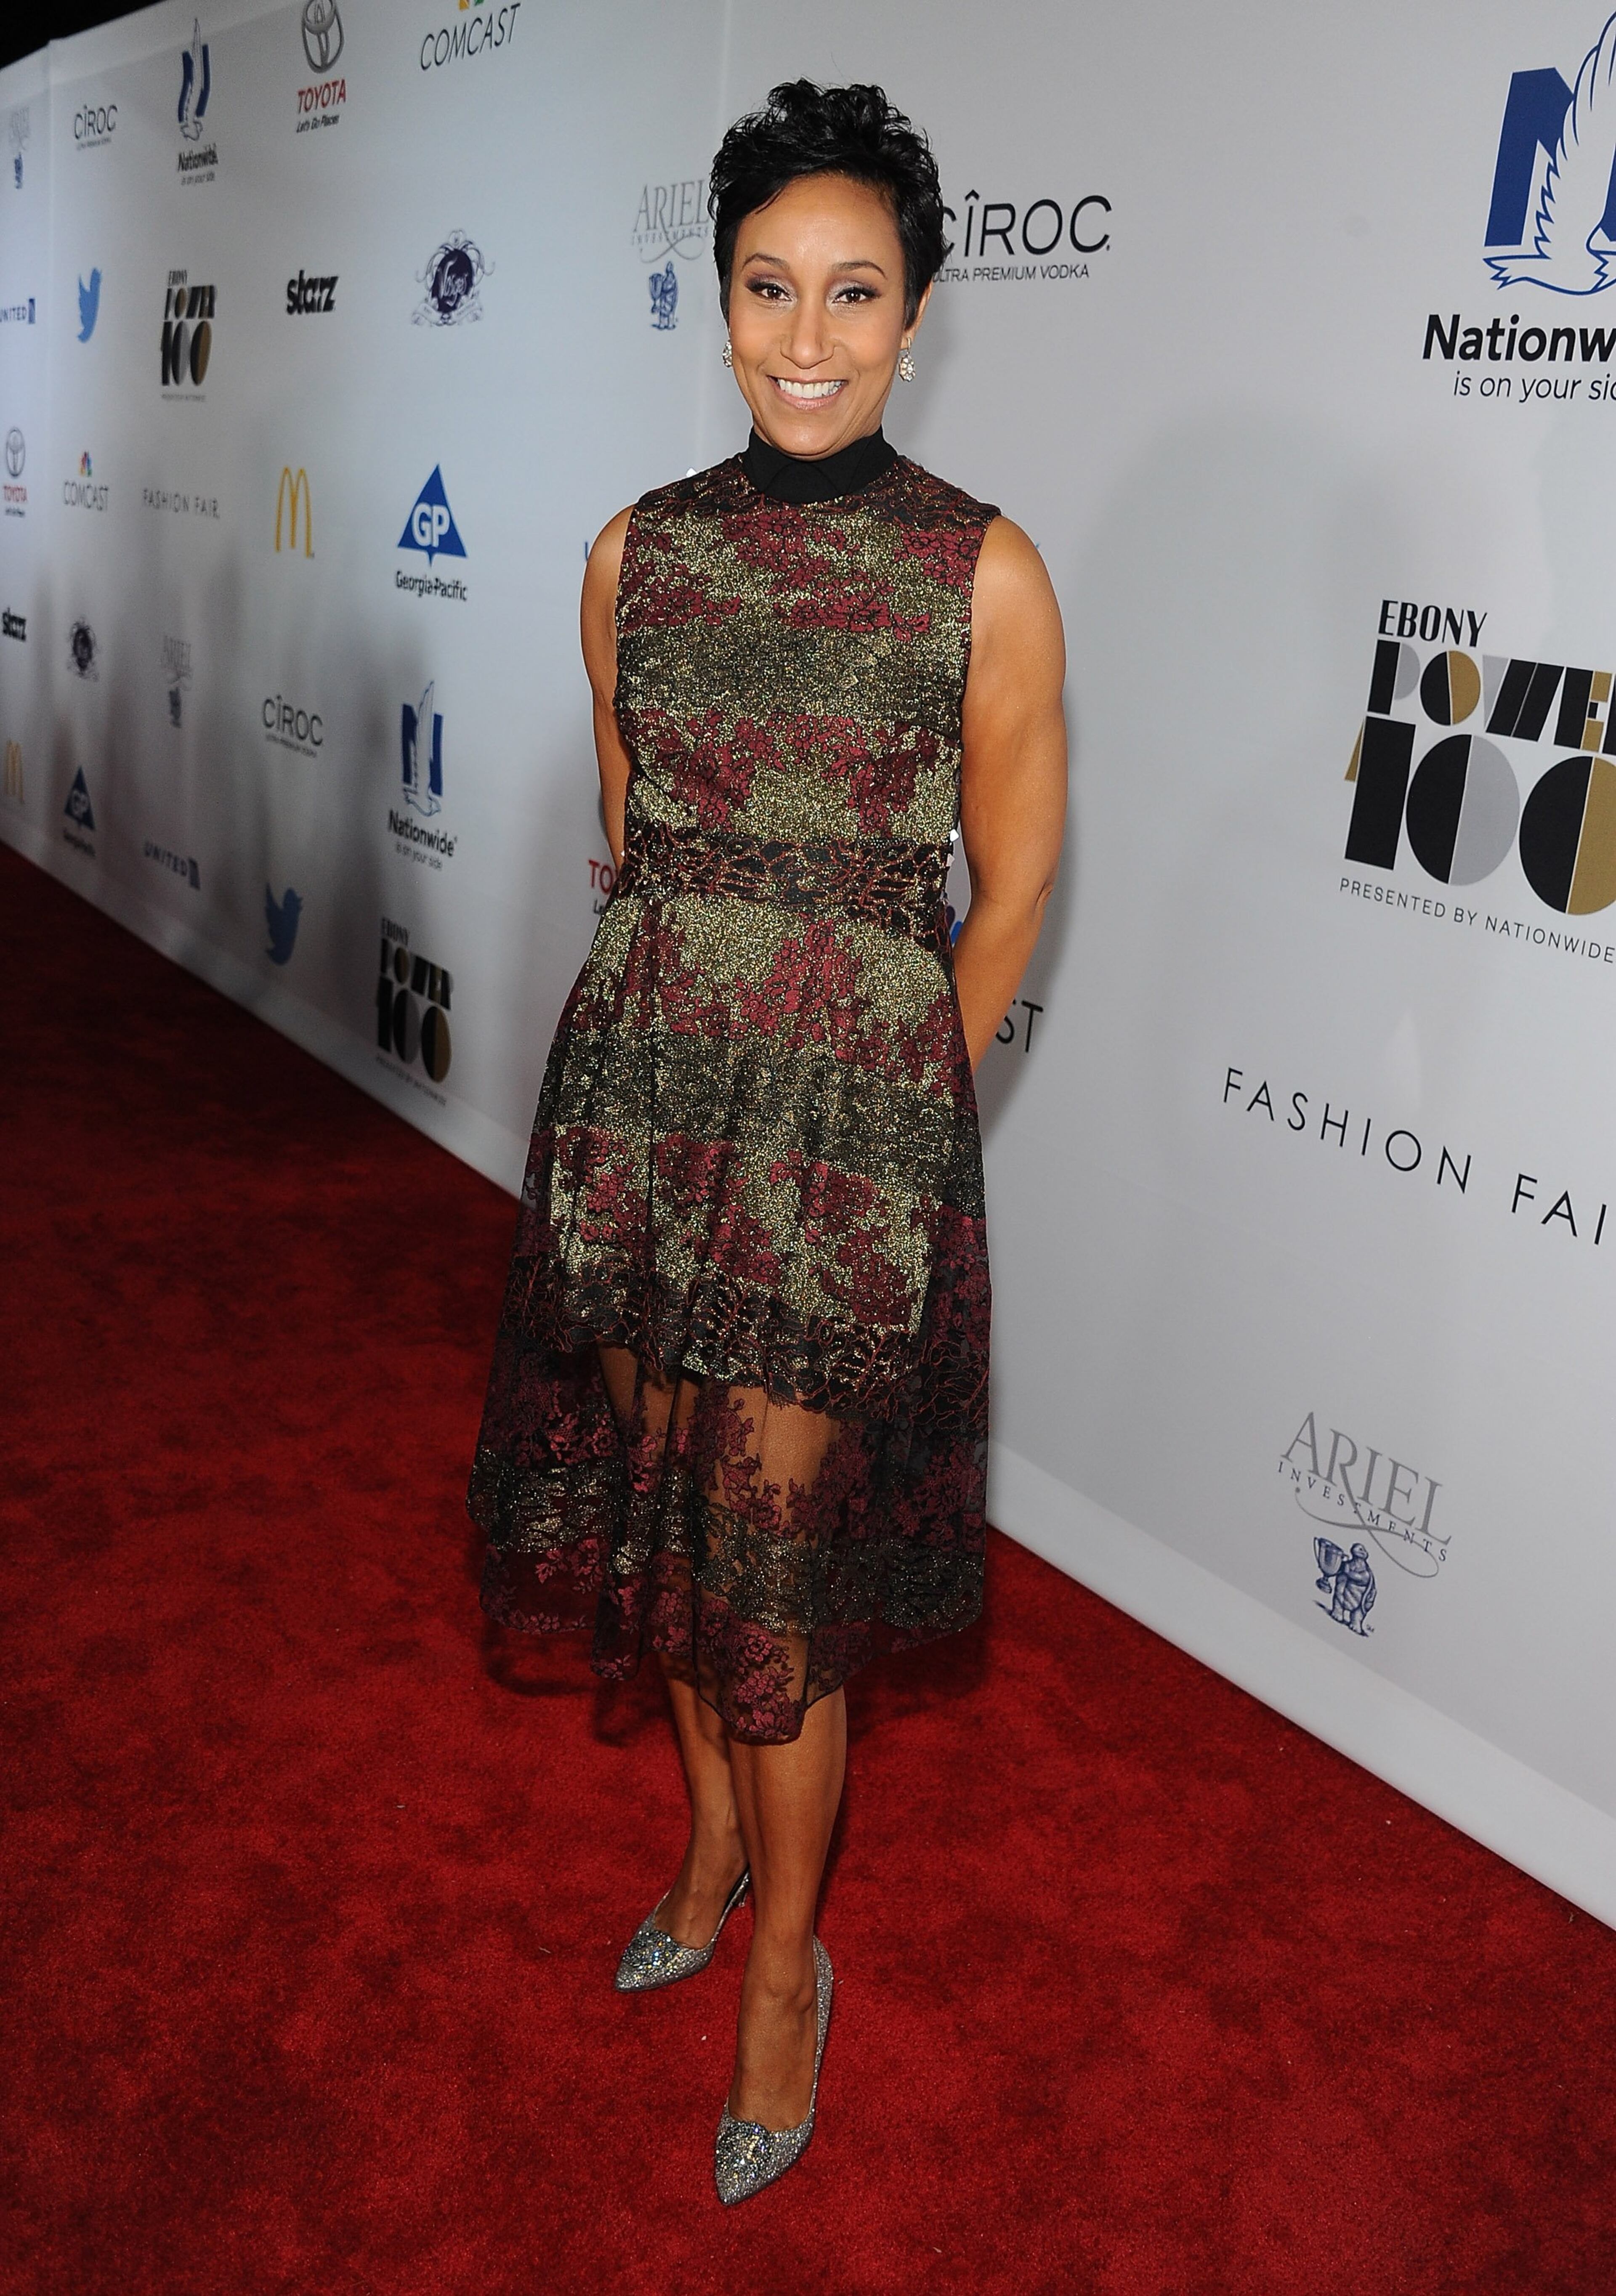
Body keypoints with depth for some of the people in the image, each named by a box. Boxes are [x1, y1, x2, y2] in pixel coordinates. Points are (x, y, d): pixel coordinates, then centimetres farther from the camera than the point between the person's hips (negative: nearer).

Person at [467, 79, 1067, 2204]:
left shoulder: (984, 572, -6)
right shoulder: (640, 550, 4)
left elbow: (1011, 894, -1)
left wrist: (888, 1122, 0)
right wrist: (689, 1049, 12)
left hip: (853, 1112, -4)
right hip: (637, 1079, 4)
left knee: (778, 1562, 3)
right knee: (662, 1510, 15)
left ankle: (787, 1954, 27)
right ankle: (717, 1841, 41)